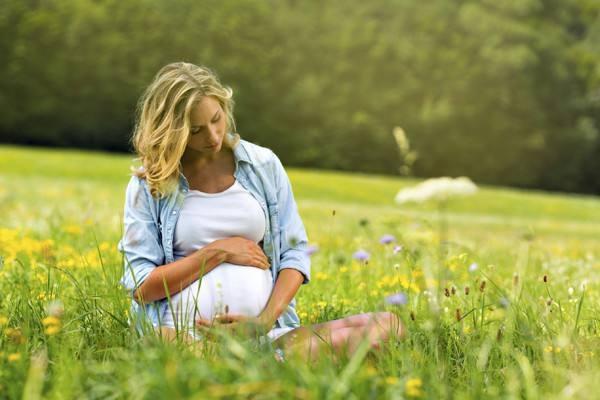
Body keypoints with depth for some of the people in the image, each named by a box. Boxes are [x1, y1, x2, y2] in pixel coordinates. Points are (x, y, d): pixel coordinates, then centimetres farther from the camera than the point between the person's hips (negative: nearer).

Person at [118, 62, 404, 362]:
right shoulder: (148, 185, 4)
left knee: (386, 325, -23)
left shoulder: (264, 165, 10)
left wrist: (267, 318, -9)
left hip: (263, 333, 3)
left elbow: (294, 253, 10)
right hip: (183, 334, -3)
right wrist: (218, 252, -7)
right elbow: (141, 286, 2)